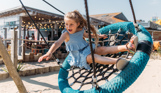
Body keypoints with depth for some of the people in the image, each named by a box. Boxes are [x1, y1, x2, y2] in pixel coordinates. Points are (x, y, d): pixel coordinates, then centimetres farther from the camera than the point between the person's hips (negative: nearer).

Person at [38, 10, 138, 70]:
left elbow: (87, 35, 23)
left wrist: (98, 36, 32)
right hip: (78, 55, -6)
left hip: (87, 48, 6)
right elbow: (58, 43, -35)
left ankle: (128, 46, -22)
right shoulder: (66, 34, -18)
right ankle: (116, 61, -53)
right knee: (93, 57, -33)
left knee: (104, 49, -11)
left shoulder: (81, 30, 0)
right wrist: (49, 53, -52)